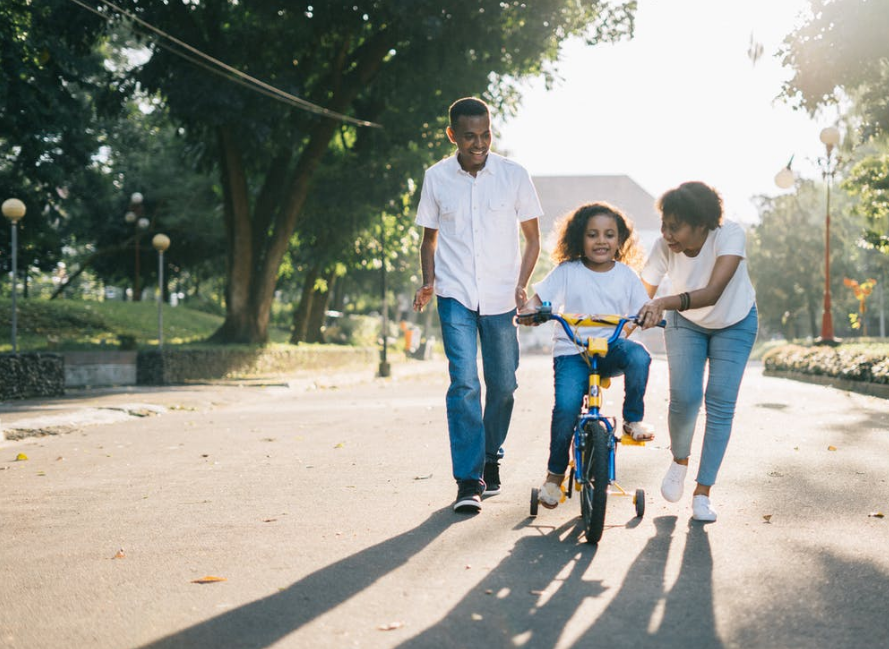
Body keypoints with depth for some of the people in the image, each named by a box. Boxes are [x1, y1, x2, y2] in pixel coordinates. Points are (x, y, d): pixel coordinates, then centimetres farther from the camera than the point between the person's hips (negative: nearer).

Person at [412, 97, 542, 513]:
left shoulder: (514, 175, -1)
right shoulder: (436, 178, 1)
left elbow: (532, 238, 7)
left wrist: (521, 286, -6)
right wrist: (428, 283, -2)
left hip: (501, 297, 1)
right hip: (455, 295, -1)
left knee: (503, 384, 6)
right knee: (463, 382, -13)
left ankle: (491, 457, 31)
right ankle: (469, 481, -11)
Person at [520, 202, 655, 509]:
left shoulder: (626, 276, 8)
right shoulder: (567, 272, 2)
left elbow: (643, 311, 5)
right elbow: (538, 298, -2)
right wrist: (529, 310, -25)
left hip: (612, 347, 1)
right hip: (572, 351, -1)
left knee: (638, 356, -34)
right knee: (566, 405, -24)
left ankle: (633, 420, -10)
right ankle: (555, 474, -2)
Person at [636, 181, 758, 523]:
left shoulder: (730, 235, -34)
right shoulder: (664, 247, -27)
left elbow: (713, 292, -46)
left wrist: (664, 303, -60)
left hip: (734, 324, -1)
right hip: (686, 324, 1)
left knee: (721, 405, -9)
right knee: (683, 398, -15)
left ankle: (702, 492, 3)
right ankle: (679, 461, 16)